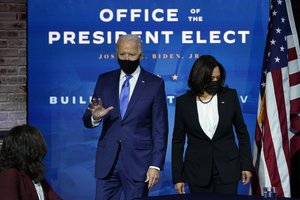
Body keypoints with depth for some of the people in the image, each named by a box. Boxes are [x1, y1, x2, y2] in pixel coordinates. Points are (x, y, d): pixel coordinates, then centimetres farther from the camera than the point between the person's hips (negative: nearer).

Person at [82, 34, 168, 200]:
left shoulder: (155, 84, -1)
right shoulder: (105, 80, 7)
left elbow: (160, 129, -2)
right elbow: (87, 121, 9)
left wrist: (156, 165, -8)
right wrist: (95, 117, -14)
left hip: (138, 161, -2)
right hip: (107, 160, 3)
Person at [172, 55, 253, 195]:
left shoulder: (230, 96, -1)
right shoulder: (184, 102, -3)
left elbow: (242, 132, 6)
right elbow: (178, 140, 2)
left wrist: (246, 165, 4)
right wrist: (178, 176, 0)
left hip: (227, 168, 0)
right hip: (198, 171, 0)